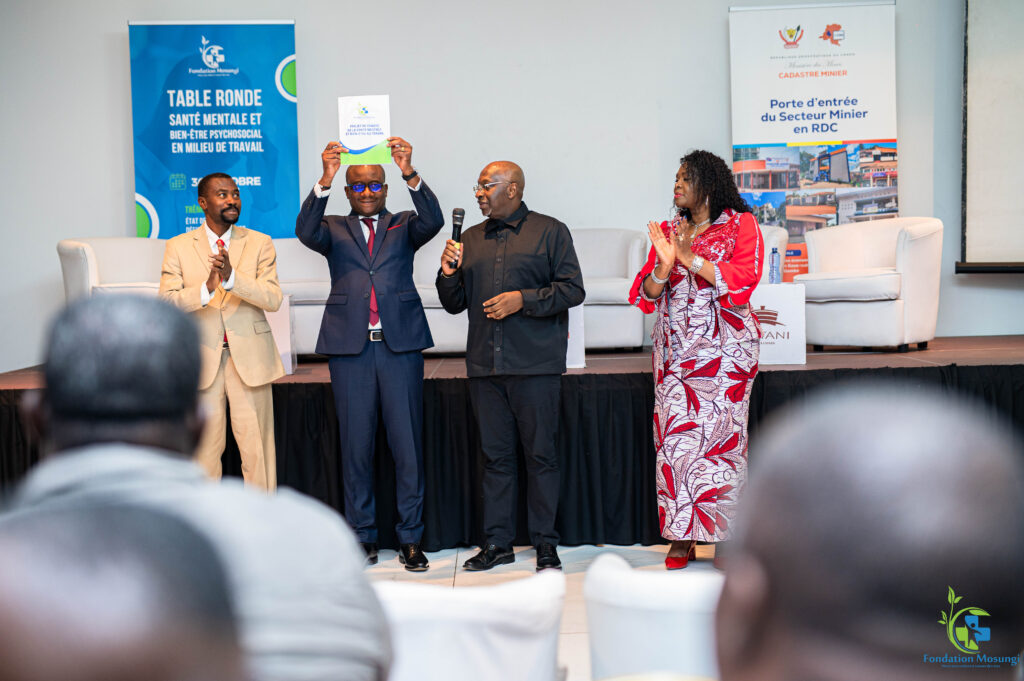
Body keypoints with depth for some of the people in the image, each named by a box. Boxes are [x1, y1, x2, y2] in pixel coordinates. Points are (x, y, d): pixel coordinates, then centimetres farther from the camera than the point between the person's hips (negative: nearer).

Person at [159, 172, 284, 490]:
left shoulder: (260, 244, 5)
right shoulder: (178, 247, 5)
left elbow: (273, 299, -8)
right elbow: (167, 302, -6)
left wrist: (231, 276, -23)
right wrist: (206, 288, -25)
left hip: (250, 357, 0)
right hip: (202, 358, 0)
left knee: (257, 446, 1)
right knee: (205, 446, 7)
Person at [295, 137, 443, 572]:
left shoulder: (404, 226, 12)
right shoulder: (334, 230, 12)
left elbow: (433, 221, -10)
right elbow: (306, 231, -9)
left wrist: (411, 174, -24)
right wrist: (324, 181, -23)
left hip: (400, 344, 0)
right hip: (350, 347, 1)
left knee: (408, 444, 0)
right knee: (355, 445, 5)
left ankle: (410, 539, 9)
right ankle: (363, 536, 15)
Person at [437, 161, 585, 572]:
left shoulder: (550, 232, 3)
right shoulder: (471, 239, 17)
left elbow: (573, 289, -4)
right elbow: (455, 304, 18)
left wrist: (524, 299, -14)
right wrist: (448, 274, -1)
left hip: (536, 364, -4)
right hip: (485, 366, 5)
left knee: (540, 453, 0)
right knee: (495, 454, 8)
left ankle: (545, 543, 9)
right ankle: (497, 542, 15)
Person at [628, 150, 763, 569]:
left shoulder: (741, 225, 3)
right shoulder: (667, 231, 15)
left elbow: (742, 281, -11)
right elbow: (646, 295, 8)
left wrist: (690, 258, -14)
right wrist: (664, 264, -12)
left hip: (724, 350, -3)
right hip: (675, 350, 4)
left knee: (722, 436, -5)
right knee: (675, 436, -2)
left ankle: (725, 532, 4)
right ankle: (682, 536, 5)